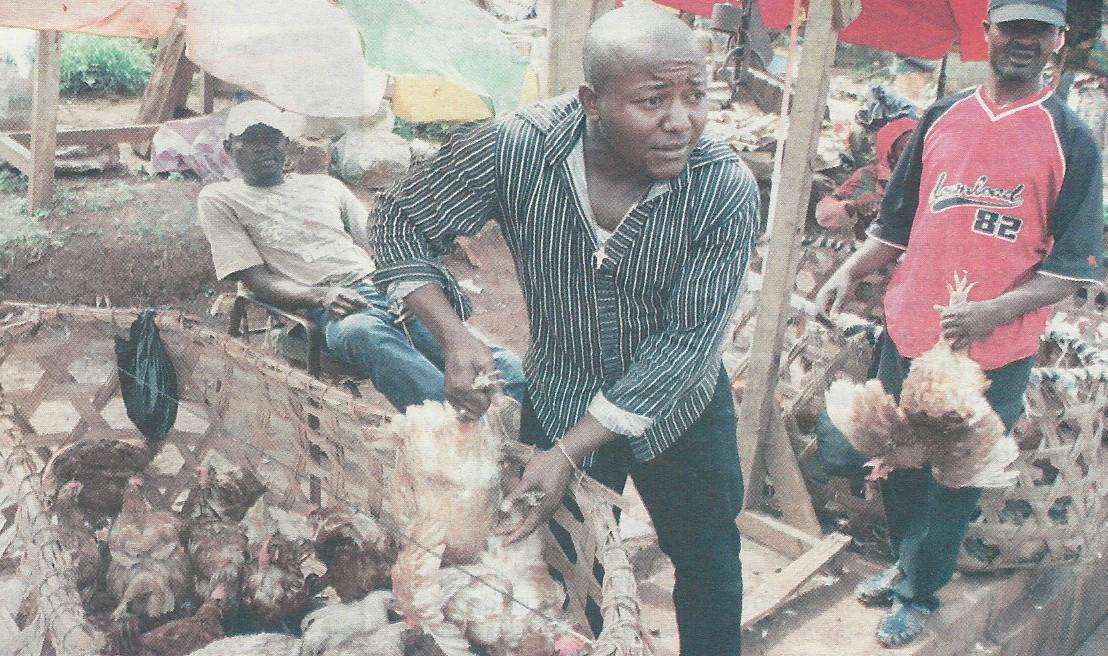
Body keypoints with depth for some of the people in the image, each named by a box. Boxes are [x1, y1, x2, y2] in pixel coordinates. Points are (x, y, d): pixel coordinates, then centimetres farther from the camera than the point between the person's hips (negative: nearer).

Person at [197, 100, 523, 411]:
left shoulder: (324, 185, 28)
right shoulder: (218, 199, 17)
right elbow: (258, 280, 5)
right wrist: (321, 295, -16)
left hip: (386, 289, 5)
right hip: (328, 310, -5)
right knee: (364, 333, -44)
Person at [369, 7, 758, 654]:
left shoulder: (727, 188, -26)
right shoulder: (513, 149, -25)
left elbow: (685, 340, -24)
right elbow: (401, 223, -11)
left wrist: (568, 454, -28)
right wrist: (456, 338, -27)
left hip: (681, 408, 0)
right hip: (559, 399, 0)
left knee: (710, 567, 18)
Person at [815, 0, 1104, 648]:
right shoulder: (943, 117, 5)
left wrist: (994, 311, -22)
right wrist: (851, 272, -1)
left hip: (995, 353, -3)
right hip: (908, 330, 4)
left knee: (956, 480, 8)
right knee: (899, 460, 16)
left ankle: (920, 594, 29)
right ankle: (905, 561, 40)